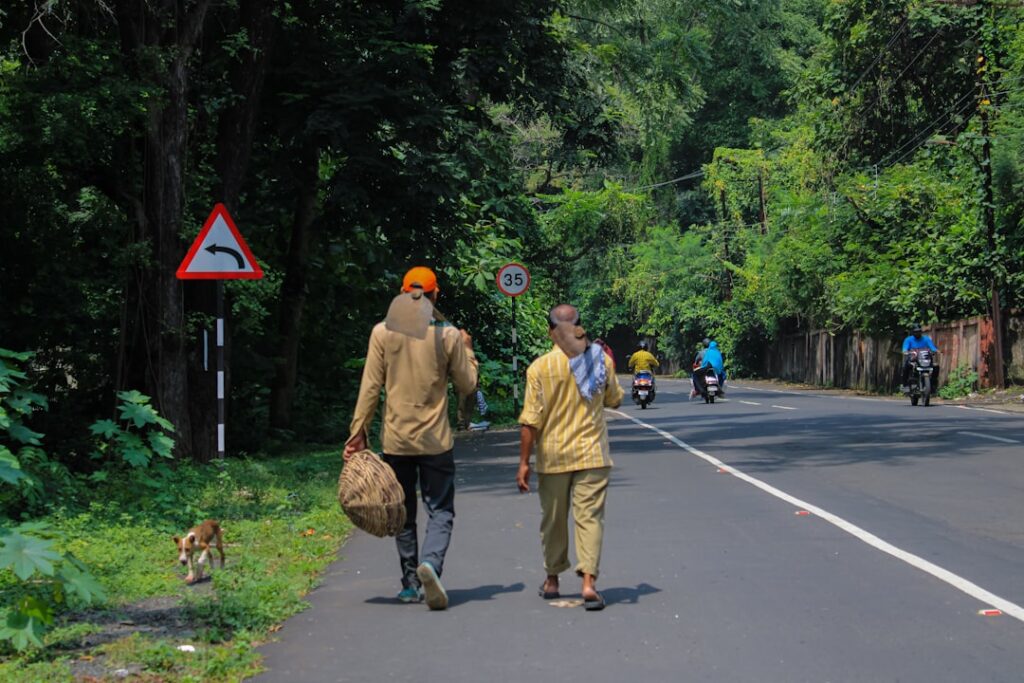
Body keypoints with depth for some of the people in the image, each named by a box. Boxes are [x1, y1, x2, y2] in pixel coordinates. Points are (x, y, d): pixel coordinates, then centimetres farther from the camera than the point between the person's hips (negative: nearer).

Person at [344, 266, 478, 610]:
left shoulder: (382, 332, -3)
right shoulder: (448, 335, -5)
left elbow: (370, 387, -3)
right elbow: (467, 385, 4)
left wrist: (358, 431, 3)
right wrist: (467, 349, 20)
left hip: (395, 439, 1)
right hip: (435, 440, -1)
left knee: (404, 514, 14)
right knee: (440, 511, 4)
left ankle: (410, 583, 17)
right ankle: (430, 563, -22)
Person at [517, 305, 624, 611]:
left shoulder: (540, 367, -9)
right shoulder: (601, 360, -2)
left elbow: (531, 420, -10)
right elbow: (615, 400, 14)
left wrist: (524, 462, -5)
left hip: (552, 456, -1)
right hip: (592, 454, 1)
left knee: (554, 519, 13)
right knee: (590, 517, -1)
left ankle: (552, 580, 27)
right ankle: (589, 581, -13)